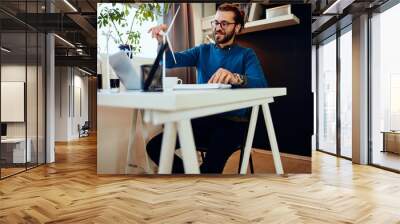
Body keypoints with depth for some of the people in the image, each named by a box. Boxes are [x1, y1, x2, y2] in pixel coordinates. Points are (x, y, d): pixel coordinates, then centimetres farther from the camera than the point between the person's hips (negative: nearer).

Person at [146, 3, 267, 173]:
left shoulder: (246, 54, 5)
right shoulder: (202, 51, 16)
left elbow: (261, 84, -14)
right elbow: (169, 61, 2)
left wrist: (236, 78, -35)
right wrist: (162, 42, -19)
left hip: (232, 122, -4)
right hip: (202, 120, 4)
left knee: (211, 164, -33)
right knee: (155, 147, -13)